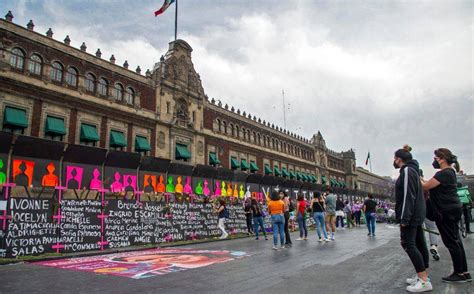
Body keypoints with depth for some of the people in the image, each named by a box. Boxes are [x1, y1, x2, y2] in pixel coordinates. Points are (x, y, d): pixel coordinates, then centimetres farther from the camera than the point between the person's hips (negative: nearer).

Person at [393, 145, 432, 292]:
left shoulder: (407, 171, -14)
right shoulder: (412, 170, 17)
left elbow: (408, 196, -21)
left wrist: (404, 218, -21)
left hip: (411, 215, -10)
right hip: (416, 214, 10)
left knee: (408, 243, -10)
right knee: (419, 243, 11)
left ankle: (424, 281, -10)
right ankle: (423, 276, 17)